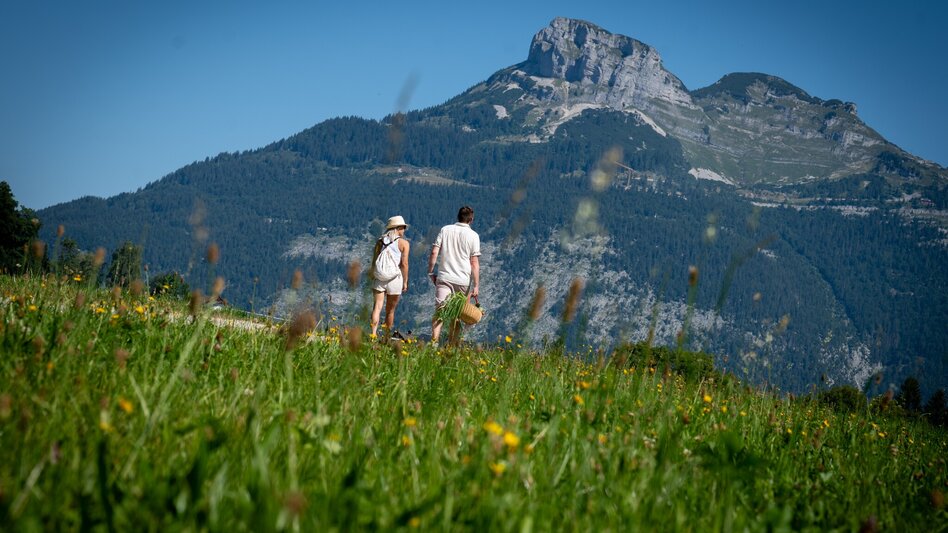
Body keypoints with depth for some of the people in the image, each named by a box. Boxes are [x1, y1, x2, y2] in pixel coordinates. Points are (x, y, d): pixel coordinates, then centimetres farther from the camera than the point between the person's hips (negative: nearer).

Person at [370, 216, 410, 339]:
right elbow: (404, 264, -6)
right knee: (390, 310, 10)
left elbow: (374, 261, 8)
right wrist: (405, 282, 0)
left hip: (379, 278, 2)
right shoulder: (404, 243, 0)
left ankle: (373, 333, -20)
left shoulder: (380, 241, 11)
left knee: (377, 306, -3)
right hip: (395, 278, -2)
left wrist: (373, 277, 16)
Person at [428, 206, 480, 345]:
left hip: (444, 277, 1)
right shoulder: (473, 235, 1)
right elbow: (474, 262, -3)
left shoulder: (445, 230, 6)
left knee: (439, 311, -7)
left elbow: (434, 253, 0)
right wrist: (476, 285, -3)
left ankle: (434, 342, -23)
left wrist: (430, 272, 10)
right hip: (463, 281, 0)